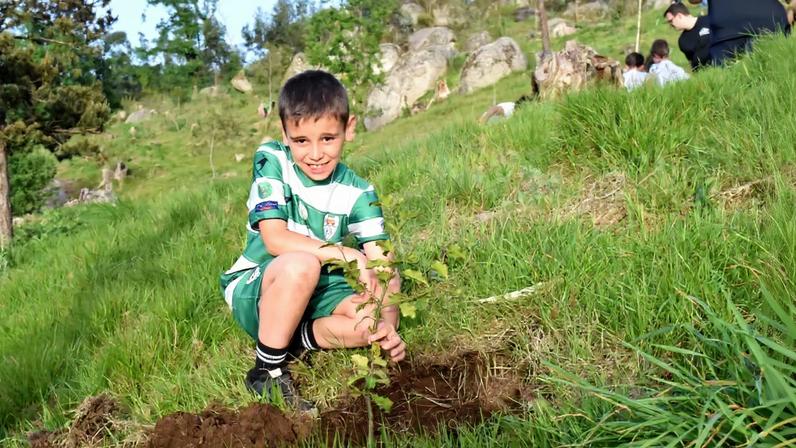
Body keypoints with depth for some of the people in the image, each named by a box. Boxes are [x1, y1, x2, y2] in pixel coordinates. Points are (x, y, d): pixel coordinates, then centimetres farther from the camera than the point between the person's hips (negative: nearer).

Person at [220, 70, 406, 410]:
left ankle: (292, 338, -7)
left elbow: (383, 264, -13)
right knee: (300, 264, -37)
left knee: (376, 320, -23)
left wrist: (388, 323, -33)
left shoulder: (357, 192, -7)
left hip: (314, 295, 3)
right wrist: (349, 255, -34)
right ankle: (267, 372, -20)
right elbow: (275, 239, -25)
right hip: (253, 291, -3)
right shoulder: (271, 161, -15)